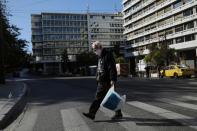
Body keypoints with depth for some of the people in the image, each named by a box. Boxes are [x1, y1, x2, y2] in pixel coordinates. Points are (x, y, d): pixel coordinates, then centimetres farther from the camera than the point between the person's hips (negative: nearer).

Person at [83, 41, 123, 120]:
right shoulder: (100, 57, 17)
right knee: (98, 98, 9)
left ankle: (118, 114, 15)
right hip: (101, 82, 9)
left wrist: (112, 79, -26)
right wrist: (98, 79, 22)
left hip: (108, 82, -9)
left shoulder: (108, 55, -13)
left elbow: (112, 68, -20)